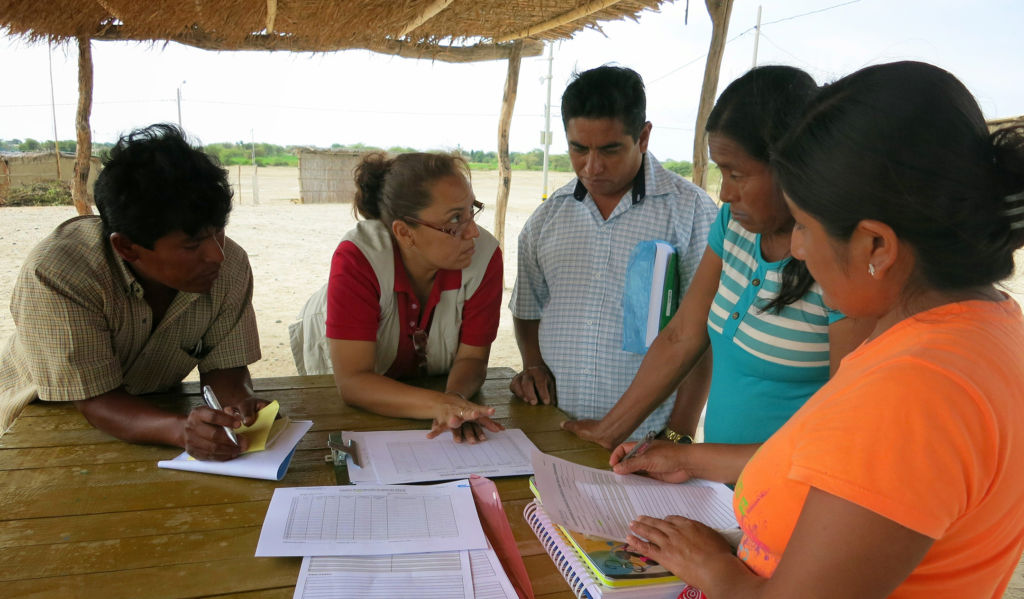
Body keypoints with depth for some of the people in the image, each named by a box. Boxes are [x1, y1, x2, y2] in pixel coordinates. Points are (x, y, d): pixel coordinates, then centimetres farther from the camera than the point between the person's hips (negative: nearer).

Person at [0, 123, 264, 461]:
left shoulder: (231, 266, -19)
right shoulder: (54, 274, -29)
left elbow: (224, 366, -11)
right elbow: (96, 401, -28)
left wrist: (239, 406, -34)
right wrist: (180, 429, -47)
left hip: (154, 411, 3)